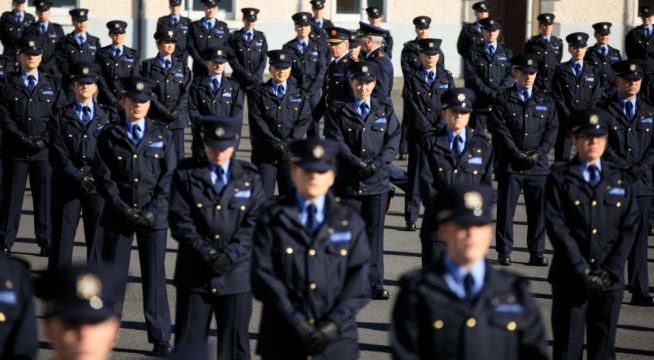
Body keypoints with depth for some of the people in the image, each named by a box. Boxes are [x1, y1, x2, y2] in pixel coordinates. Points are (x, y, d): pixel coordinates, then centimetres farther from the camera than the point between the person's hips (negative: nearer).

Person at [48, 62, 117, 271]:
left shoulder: (109, 117, 10)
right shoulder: (61, 117, 8)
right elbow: (57, 155, 0)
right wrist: (78, 177, -12)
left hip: (99, 184, 0)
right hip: (67, 185, 0)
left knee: (97, 237, -1)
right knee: (62, 237, 0)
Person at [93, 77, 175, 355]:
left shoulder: (162, 136, 6)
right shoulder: (109, 136, 3)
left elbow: (169, 177, 2)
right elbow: (103, 178, -1)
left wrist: (153, 210, -9)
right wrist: (124, 209, -11)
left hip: (154, 216, 0)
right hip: (118, 216, 0)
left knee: (154, 276, 4)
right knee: (112, 275, 3)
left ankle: (161, 338, 11)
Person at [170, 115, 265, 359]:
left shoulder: (250, 178, 6)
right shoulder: (185, 174, 2)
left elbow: (255, 222, -1)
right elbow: (179, 220, -4)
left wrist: (231, 255, -13)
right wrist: (204, 252, -15)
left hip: (236, 273, 1)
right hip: (195, 274, -1)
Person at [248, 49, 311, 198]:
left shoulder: (299, 95, 15)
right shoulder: (258, 93, 7)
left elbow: (304, 121, 3)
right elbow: (257, 121, -4)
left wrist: (288, 144, -12)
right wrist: (276, 144, -14)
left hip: (291, 152, 2)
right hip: (265, 153, -2)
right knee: (263, 196, -7)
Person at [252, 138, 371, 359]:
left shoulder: (350, 222, 9)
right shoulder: (271, 219, 4)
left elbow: (359, 277, 3)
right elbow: (262, 274, -4)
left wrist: (335, 323, -11)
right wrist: (295, 322, -13)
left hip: (336, 342, 1)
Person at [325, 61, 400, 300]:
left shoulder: (385, 111, 12)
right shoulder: (338, 111, 4)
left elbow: (393, 140, 3)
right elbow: (335, 141, -6)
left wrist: (377, 163, -12)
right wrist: (356, 164, -17)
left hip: (378, 181, 2)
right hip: (348, 182, -2)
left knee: (375, 230, 1)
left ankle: (375, 282, 5)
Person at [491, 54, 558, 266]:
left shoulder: (546, 101, 13)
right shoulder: (503, 101, 4)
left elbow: (552, 129, 6)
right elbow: (500, 130, -4)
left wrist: (539, 153, -8)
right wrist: (517, 153, -13)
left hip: (538, 164, 2)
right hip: (510, 165, -2)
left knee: (538, 209, 3)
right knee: (506, 208, 1)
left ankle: (537, 253, 10)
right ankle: (504, 251, 8)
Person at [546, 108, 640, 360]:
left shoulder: (620, 179, 11)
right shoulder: (560, 177, 1)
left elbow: (629, 228, 5)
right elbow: (556, 226, -7)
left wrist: (611, 270, -8)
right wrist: (582, 270, -14)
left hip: (610, 279, 3)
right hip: (570, 278, -3)